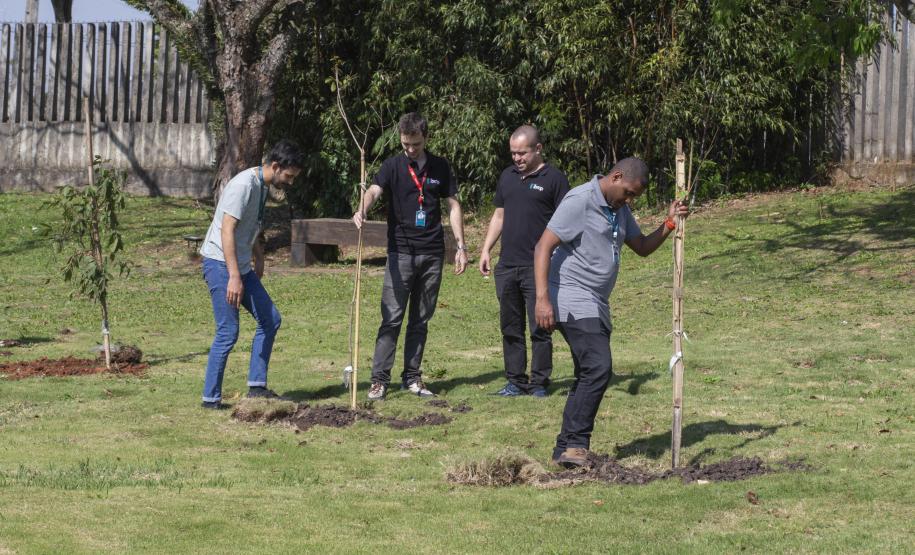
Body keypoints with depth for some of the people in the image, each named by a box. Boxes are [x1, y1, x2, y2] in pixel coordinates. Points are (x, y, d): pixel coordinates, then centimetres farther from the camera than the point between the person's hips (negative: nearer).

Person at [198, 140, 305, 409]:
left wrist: (259, 258, 28)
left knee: (270, 319, 9)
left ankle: (257, 386, 13)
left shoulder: (262, 186, 10)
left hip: (241, 266, 10)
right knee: (228, 332, -10)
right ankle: (210, 398, -3)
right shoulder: (245, 185, -19)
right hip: (220, 264, -10)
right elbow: (227, 230, -25)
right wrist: (234, 277, -29)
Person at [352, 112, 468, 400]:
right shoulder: (393, 166, -2)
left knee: (421, 320, 9)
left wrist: (461, 246, 6)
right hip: (401, 253, -3)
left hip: (432, 254, 3)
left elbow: (453, 206, 12)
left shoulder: (440, 167, 7)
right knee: (392, 318, -8)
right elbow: (374, 190, -19)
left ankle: (412, 377, 16)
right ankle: (380, 379, -6)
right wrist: (361, 211, -42)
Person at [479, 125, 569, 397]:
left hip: (538, 266, -6)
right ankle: (516, 381, 16)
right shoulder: (507, 176, 15)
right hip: (507, 266, 6)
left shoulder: (554, 179, -3)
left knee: (540, 327, -2)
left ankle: (539, 383, 6)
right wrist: (486, 249, 14)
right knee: (510, 328, 9)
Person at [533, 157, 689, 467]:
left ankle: (567, 450, 15)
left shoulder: (619, 209, 15)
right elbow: (543, 248, -17)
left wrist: (669, 224, 4)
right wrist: (542, 299, -26)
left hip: (596, 306, 10)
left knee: (590, 375, 10)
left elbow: (642, 247, 23)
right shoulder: (580, 201, -13)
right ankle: (575, 444, -15)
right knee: (598, 368, -19)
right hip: (573, 303, -10)